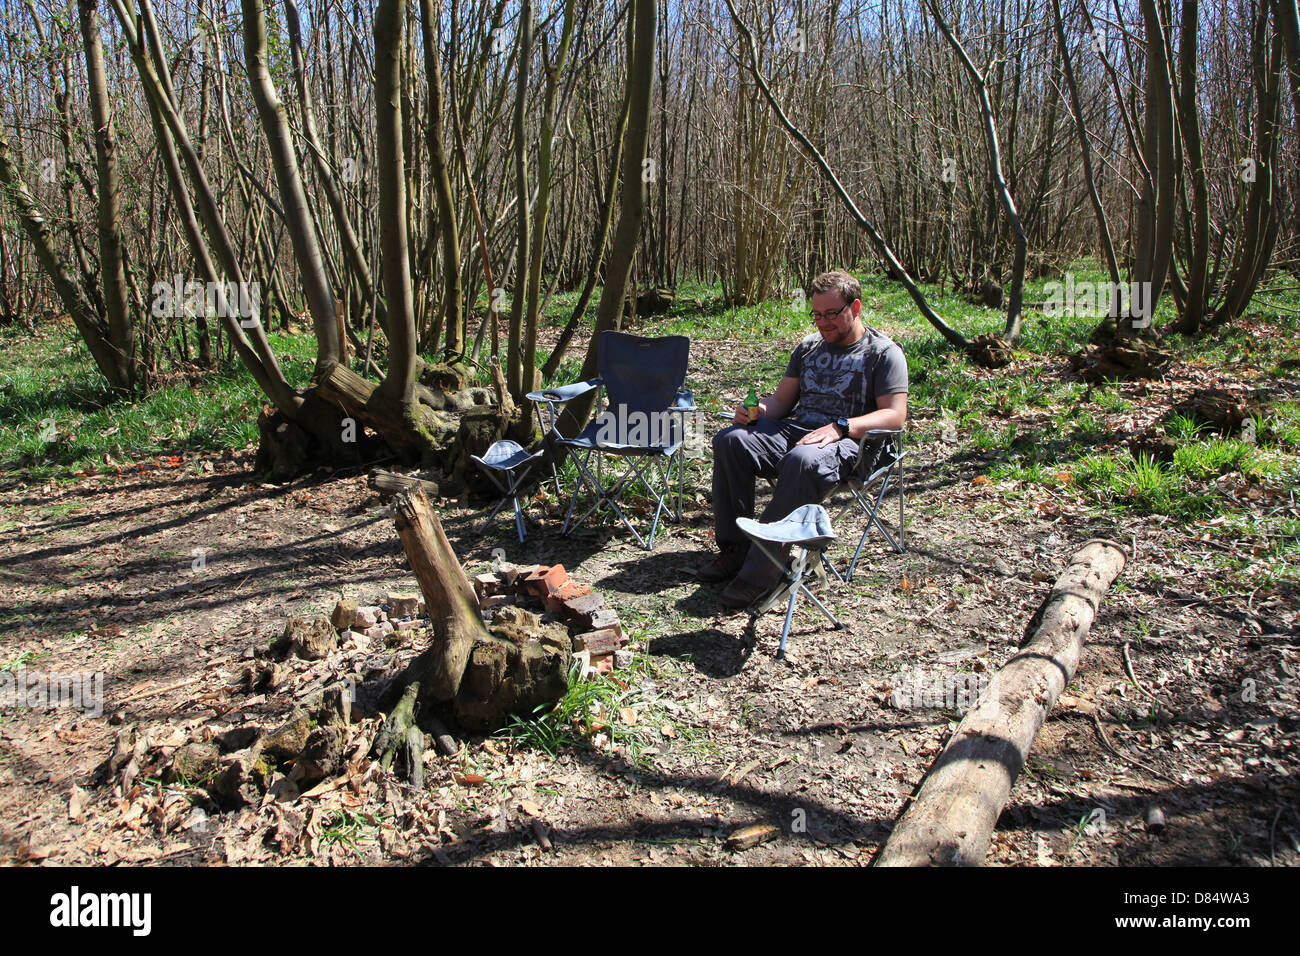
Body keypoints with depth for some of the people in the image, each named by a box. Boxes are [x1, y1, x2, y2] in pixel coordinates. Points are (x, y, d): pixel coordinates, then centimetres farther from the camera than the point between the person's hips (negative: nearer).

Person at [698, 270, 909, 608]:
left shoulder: (884, 353, 3)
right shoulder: (808, 346, 21)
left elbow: (895, 415, -8)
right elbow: (782, 399, 22)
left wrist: (840, 427, -22)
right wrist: (758, 410, -2)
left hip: (847, 442, -6)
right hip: (794, 428, 6)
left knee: (802, 460, -40)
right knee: (729, 440, -19)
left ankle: (762, 570, -36)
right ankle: (735, 548, -15)